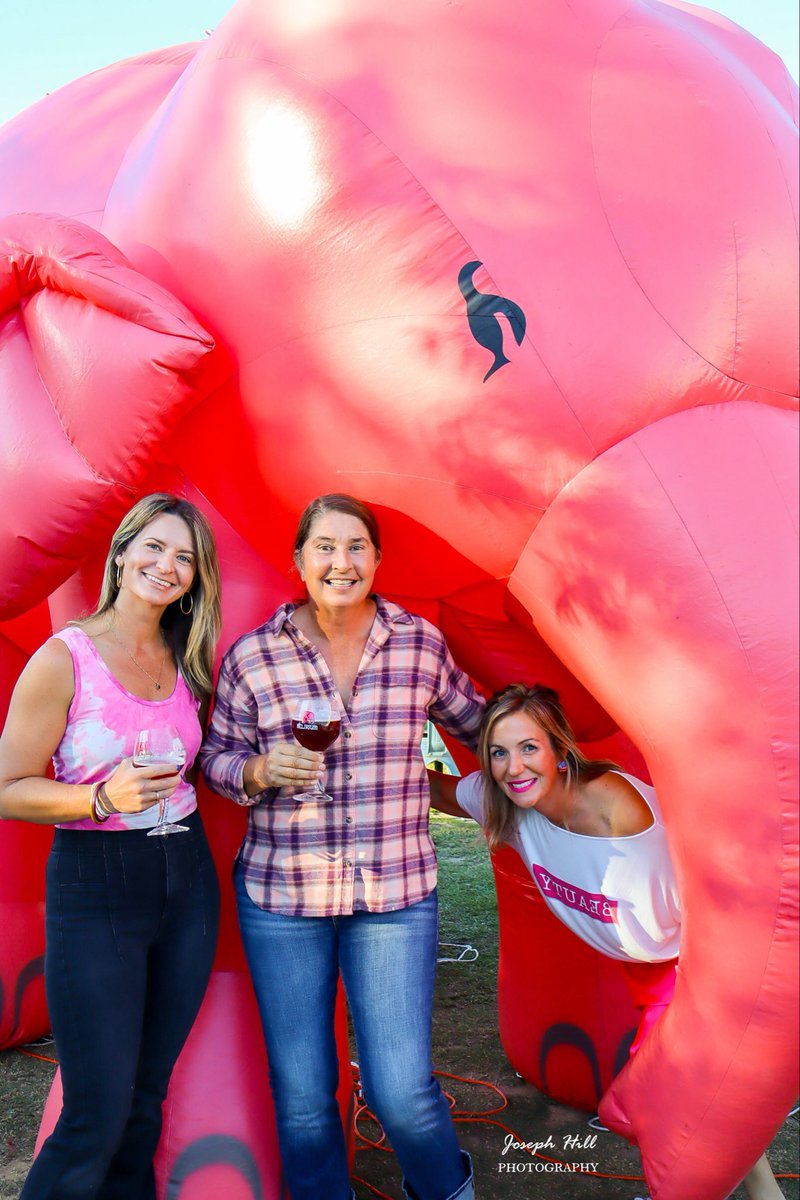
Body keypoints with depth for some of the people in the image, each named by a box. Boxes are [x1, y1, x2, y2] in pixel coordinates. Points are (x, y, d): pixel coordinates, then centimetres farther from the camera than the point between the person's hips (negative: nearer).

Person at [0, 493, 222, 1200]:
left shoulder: (186, 662, 7)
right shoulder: (64, 658, -10)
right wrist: (103, 798, -23)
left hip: (186, 882, 5)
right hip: (94, 888, -5)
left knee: (146, 1097, 15)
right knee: (96, 1117, -1)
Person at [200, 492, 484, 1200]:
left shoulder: (421, 644, 1)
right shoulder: (252, 657, -2)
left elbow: (470, 718, 18)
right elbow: (218, 758, 7)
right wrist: (261, 771, -13)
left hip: (396, 893, 0)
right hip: (280, 896, 0)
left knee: (403, 1093, 0)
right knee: (301, 1098, 8)